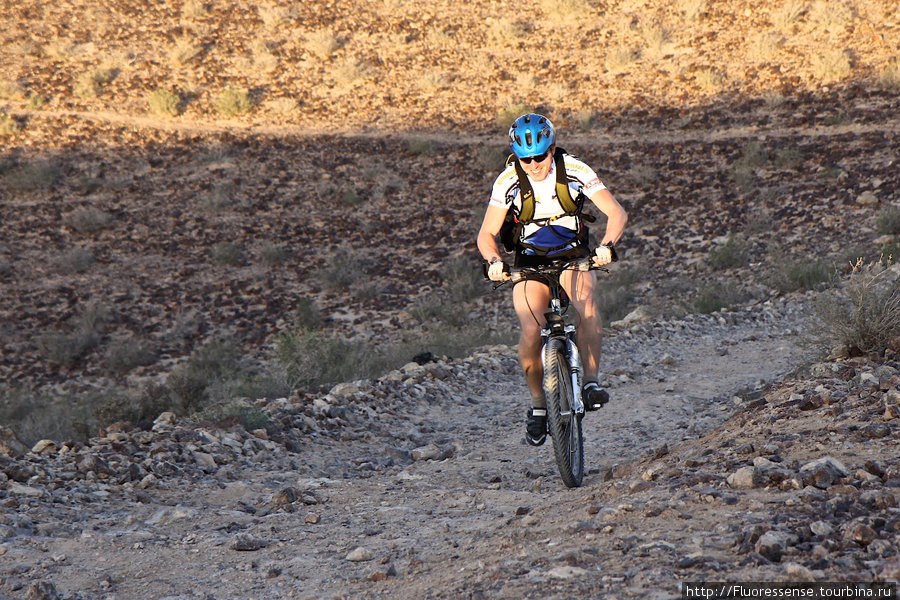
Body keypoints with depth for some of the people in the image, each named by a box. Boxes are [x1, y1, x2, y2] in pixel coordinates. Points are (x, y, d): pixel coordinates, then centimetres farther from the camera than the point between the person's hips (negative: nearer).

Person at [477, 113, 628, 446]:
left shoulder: (574, 171, -17)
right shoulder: (509, 181, -16)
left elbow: (617, 213, -18)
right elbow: (487, 234, -14)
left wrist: (606, 246, -38)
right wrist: (494, 261, -35)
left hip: (572, 256, 0)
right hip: (530, 262, 0)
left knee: (587, 304, -34)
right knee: (531, 332, -22)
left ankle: (591, 380, -21)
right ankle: (538, 404, 0)